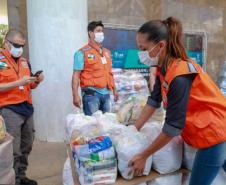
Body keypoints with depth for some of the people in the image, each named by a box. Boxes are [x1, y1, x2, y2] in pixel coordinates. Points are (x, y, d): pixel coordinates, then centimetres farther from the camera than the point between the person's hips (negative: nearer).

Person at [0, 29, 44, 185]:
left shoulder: (24, 61, 15)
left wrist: (37, 81, 1)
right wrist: (19, 82, -21)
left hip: (27, 108, 7)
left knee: (26, 146, 14)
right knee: (13, 150, -3)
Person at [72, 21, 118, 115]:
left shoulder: (107, 52, 16)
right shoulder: (82, 52, -4)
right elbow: (76, 75, -9)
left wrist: (114, 90, 20)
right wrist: (75, 95, -17)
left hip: (106, 93, 6)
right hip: (91, 93, -6)